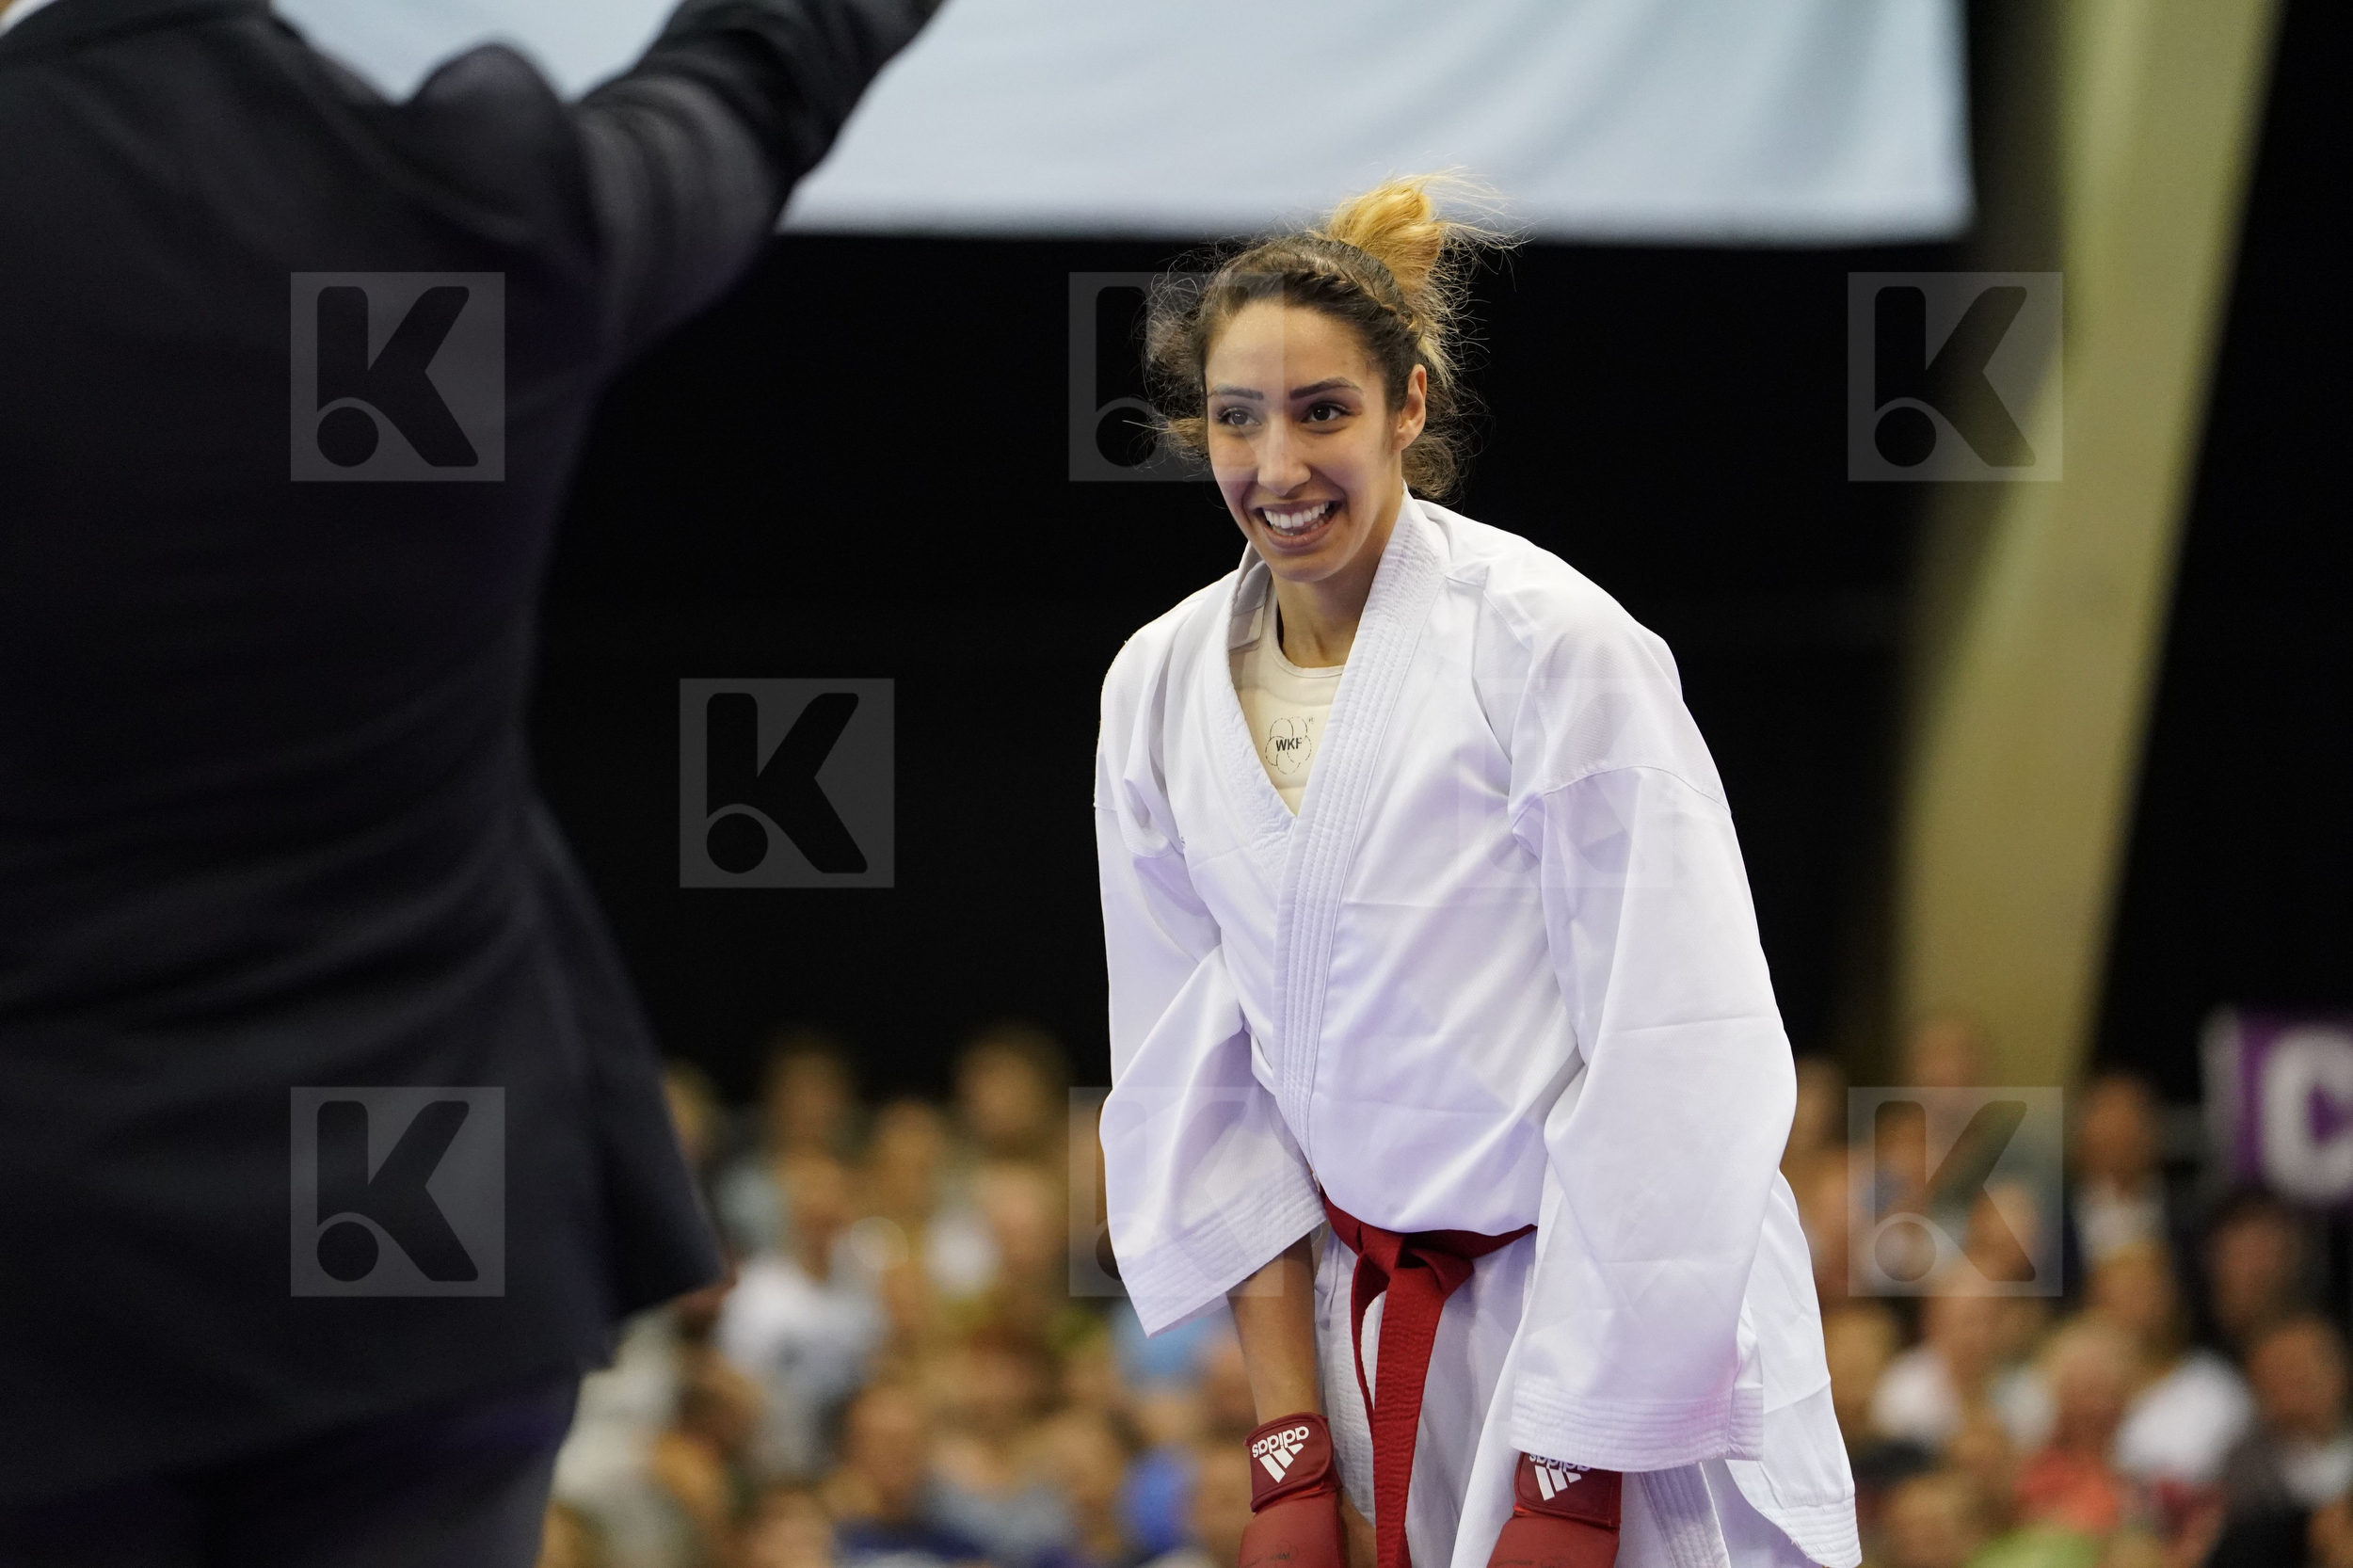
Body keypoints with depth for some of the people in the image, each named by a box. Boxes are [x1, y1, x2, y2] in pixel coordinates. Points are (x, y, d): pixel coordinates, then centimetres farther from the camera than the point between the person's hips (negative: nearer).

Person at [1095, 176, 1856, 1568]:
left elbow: (1674, 1076, -18)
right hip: (1373, 1321, 4)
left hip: (1629, 1332, -4)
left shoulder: (1555, 648, -16)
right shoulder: (1160, 689, 0)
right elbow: (1197, 1081, 3)